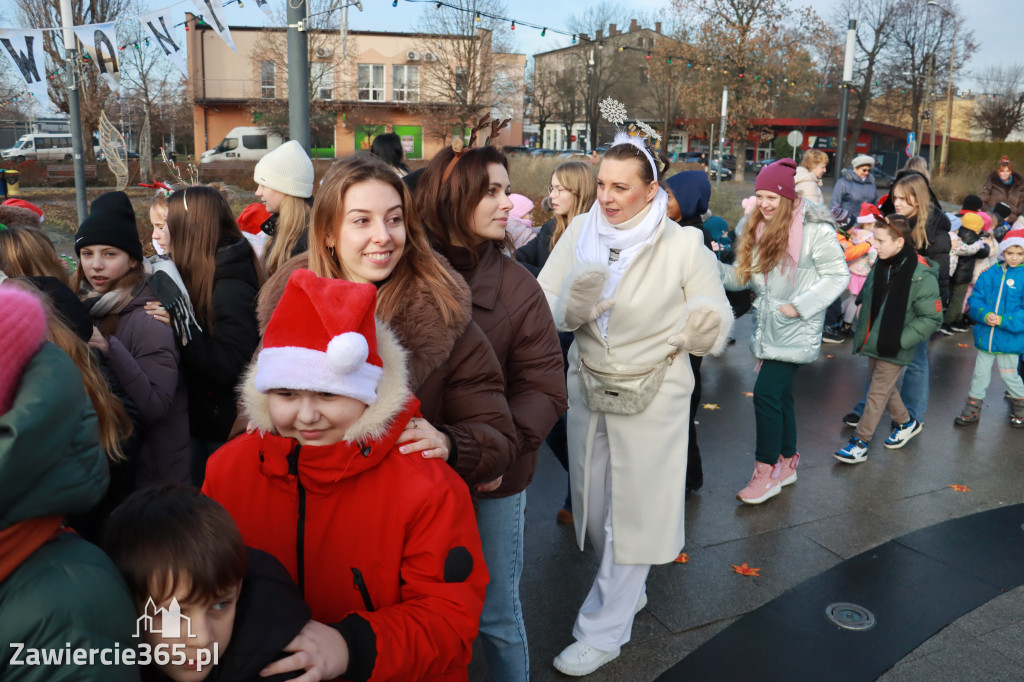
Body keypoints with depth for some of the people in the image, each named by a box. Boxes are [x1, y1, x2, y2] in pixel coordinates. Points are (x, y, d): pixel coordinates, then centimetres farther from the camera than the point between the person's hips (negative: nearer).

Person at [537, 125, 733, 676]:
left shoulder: (683, 245, -13)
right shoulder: (581, 231, -6)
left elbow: (715, 321, -10)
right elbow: (543, 308, -7)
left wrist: (704, 328, -33)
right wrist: (573, 304, -28)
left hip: (651, 397, -4)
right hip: (587, 387, 4)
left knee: (632, 510, 7)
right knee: (593, 502, 17)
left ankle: (604, 631, 24)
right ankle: (626, 593, 44)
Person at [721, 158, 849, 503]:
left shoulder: (815, 229, -13)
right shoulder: (758, 227, 7)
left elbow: (838, 275, -11)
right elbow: (744, 277, 8)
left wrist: (799, 306, -18)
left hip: (795, 330, -7)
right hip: (767, 328, 7)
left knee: (766, 394, -10)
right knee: (780, 395, 15)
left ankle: (767, 473, 3)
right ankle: (787, 463, 29)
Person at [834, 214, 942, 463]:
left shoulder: (921, 275, -21)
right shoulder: (881, 265, -1)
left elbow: (932, 318, -16)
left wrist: (900, 340, -20)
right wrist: (862, 332, 9)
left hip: (893, 349, -7)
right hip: (873, 342, 7)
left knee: (877, 393, 1)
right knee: (885, 388, 20)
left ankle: (860, 443, 11)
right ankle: (907, 423, 44)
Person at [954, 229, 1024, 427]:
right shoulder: (990, 274, 0)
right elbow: (975, 299, -1)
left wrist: (1003, 321, -23)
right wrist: (985, 315, -19)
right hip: (985, 336, 3)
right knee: (980, 374, 14)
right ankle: (973, 408, 27)